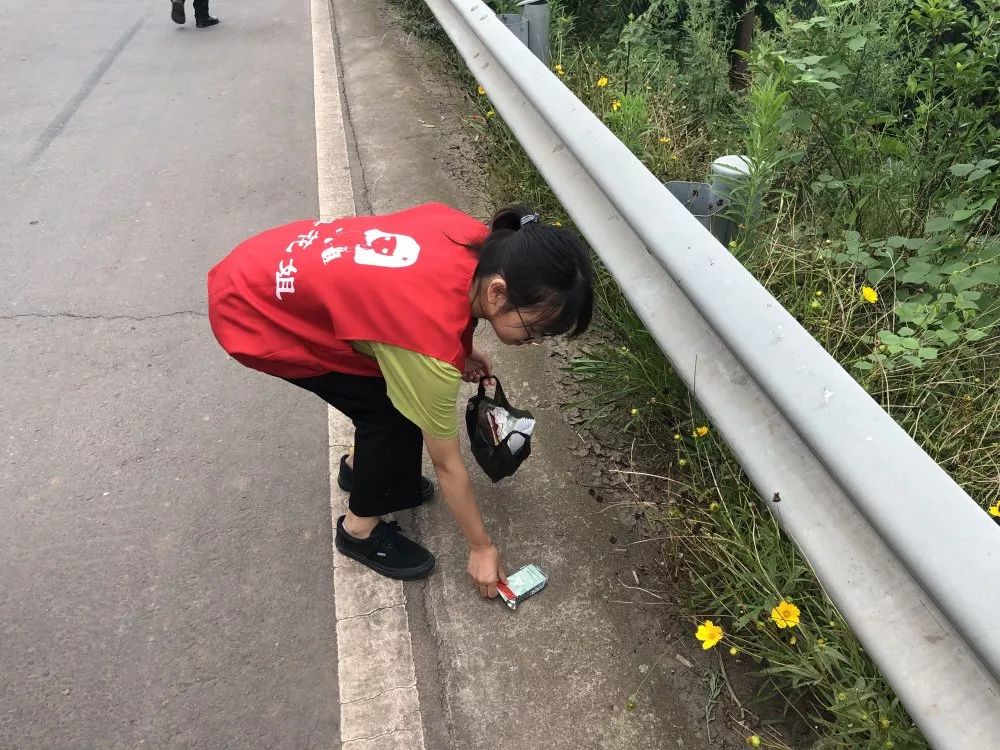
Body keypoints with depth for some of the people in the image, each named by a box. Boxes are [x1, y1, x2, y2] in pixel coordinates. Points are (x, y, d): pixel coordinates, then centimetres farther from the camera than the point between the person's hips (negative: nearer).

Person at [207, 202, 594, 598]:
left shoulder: (478, 241, -15)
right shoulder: (432, 343, -33)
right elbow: (447, 464, -17)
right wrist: (481, 548, -2)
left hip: (279, 263, 8)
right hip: (250, 315, -8)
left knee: (400, 380, 9)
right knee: (393, 409, -7)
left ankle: (360, 466, 35)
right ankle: (360, 528, 15)